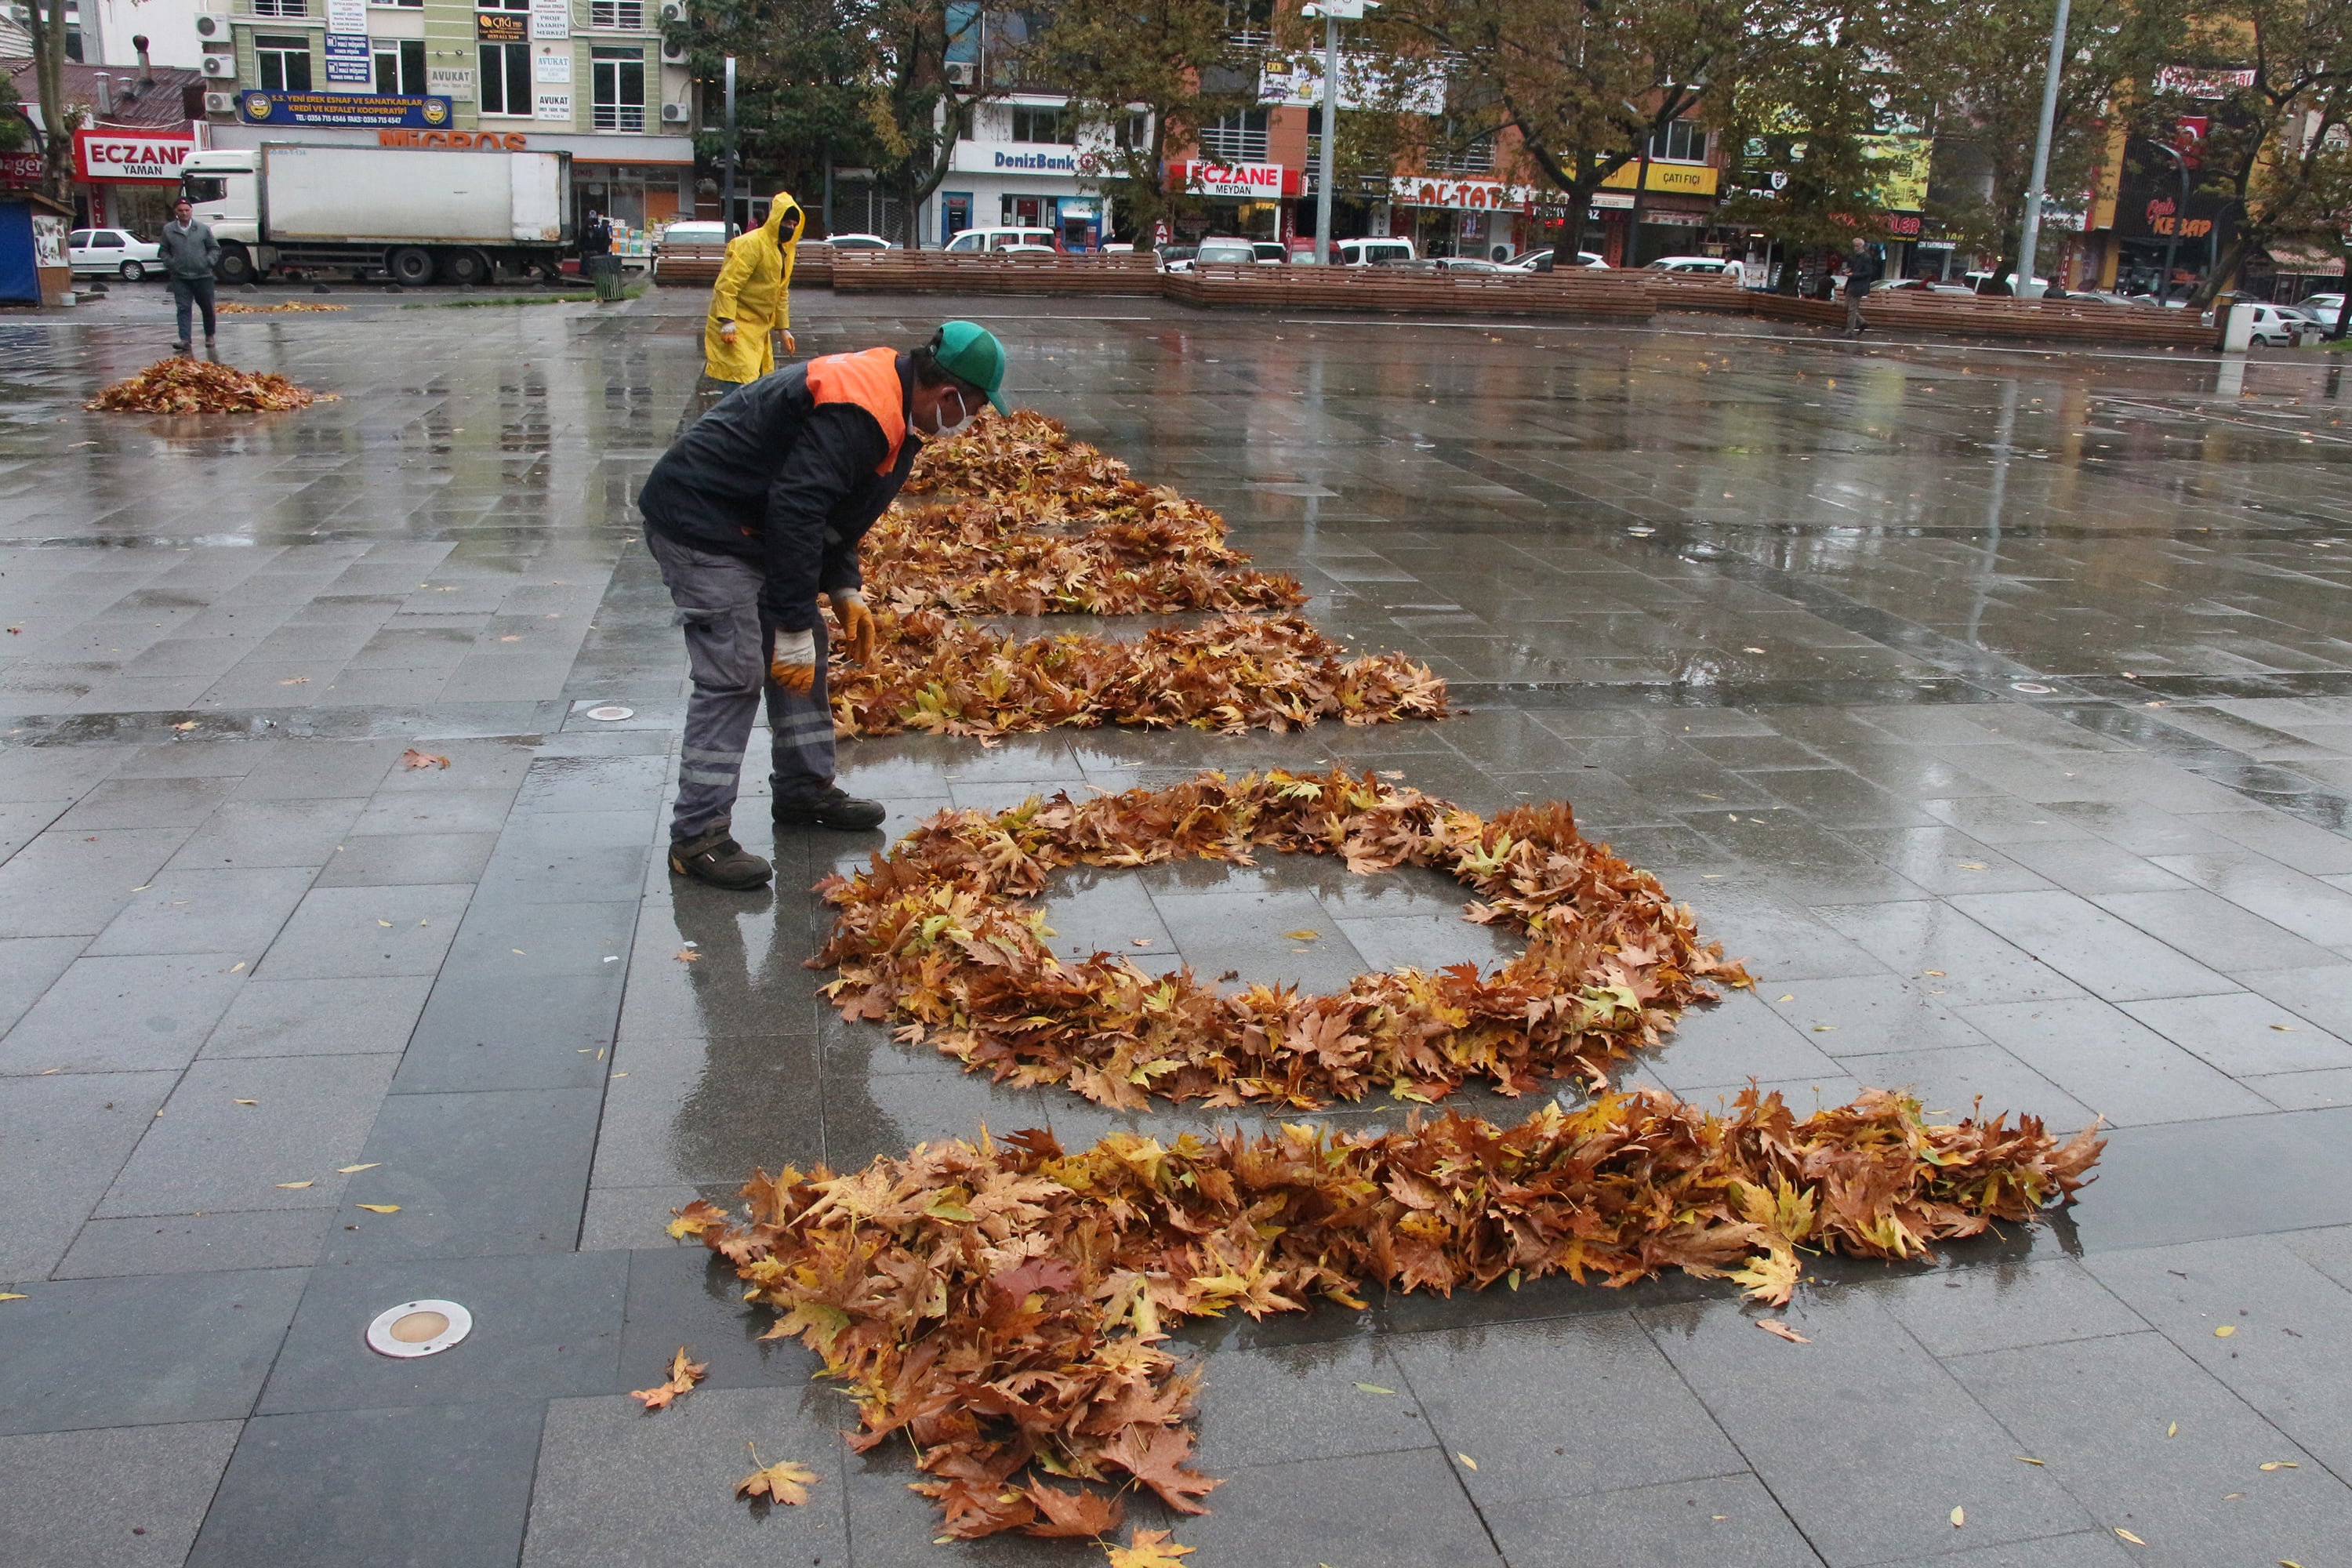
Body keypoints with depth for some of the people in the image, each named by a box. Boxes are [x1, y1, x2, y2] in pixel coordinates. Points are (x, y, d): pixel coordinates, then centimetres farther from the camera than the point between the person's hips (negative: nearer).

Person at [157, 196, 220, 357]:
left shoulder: (203, 229, 1)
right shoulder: (168, 230, 4)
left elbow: (215, 248, 7)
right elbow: (163, 251, 13)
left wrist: (208, 262, -8)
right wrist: (170, 263, -4)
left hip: (202, 276, 0)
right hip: (180, 278, 0)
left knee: (207, 307, 10)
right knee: (183, 308, -6)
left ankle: (209, 336, 28)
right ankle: (185, 339, -9)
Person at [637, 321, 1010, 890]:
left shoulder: (882, 400, 7)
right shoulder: (854, 415, -27)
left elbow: (830, 507, 17)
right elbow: (796, 514, -30)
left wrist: (845, 592, 9)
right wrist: (794, 628, -25)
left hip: (749, 522, 11)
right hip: (698, 523, -11)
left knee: (804, 650, 15)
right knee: (734, 676, -12)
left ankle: (806, 790, 27)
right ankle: (697, 836, -7)